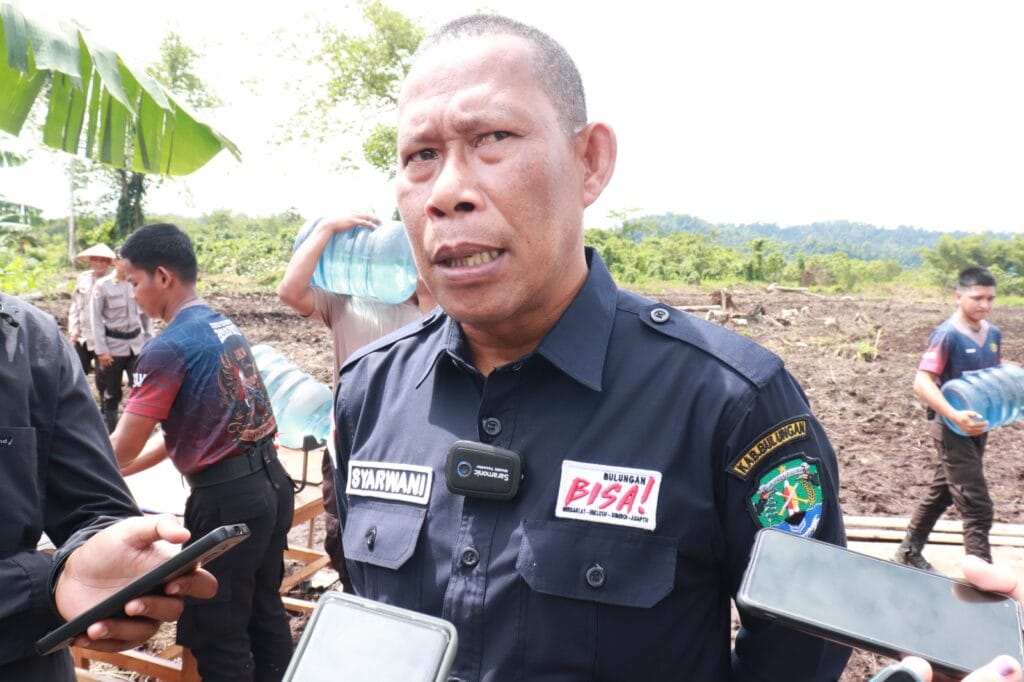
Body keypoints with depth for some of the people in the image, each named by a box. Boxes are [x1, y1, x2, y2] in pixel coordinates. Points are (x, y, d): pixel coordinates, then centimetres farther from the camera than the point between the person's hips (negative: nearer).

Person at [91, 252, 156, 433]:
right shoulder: (102, 285, -8)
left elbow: (146, 313, 10)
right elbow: (96, 319, -6)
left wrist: (149, 341, 7)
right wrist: (101, 350, -9)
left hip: (137, 343, 2)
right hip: (113, 344, -2)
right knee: (111, 393, 9)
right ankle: (109, 433, 23)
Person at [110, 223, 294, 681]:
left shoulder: (169, 347, -15)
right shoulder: (224, 326, 11)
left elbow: (121, 449, -12)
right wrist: (103, 474, 21)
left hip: (226, 500, -8)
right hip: (270, 482, 9)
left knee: (218, 639, 9)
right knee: (265, 613, 22)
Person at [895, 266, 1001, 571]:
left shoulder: (993, 334, 5)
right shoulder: (947, 335, -17)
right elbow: (922, 382, -24)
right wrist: (955, 416, -34)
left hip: (977, 427, 8)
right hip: (952, 429, -8)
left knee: (941, 492, 19)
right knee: (977, 506, -6)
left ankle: (910, 551, 35)